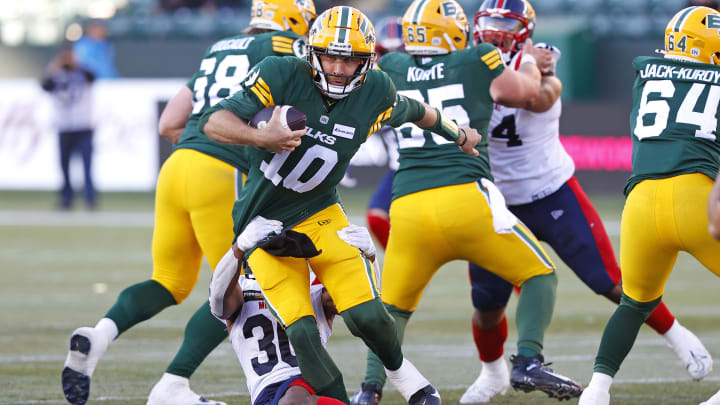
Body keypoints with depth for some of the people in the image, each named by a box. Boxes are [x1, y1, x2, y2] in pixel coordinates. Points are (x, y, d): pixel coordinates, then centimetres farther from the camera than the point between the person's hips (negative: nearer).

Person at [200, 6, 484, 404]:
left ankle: (400, 371, 21)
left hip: (319, 214, 2)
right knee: (301, 332, -14)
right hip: (265, 222, -2)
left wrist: (457, 134, 29)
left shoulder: (375, 92, -9)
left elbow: (413, 111, 14)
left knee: (366, 315, -10)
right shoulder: (281, 75, -21)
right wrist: (260, 137, -41)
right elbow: (214, 121, -24)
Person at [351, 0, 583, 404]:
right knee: (540, 276, 13)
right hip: (466, 198, -3)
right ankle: (529, 361, -7)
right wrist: (530, 61, 43)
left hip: (409, 207, 3)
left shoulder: (393, 70, 12)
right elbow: (526, 89, 22)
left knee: (393, 308, 20)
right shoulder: (477, 64, 4)